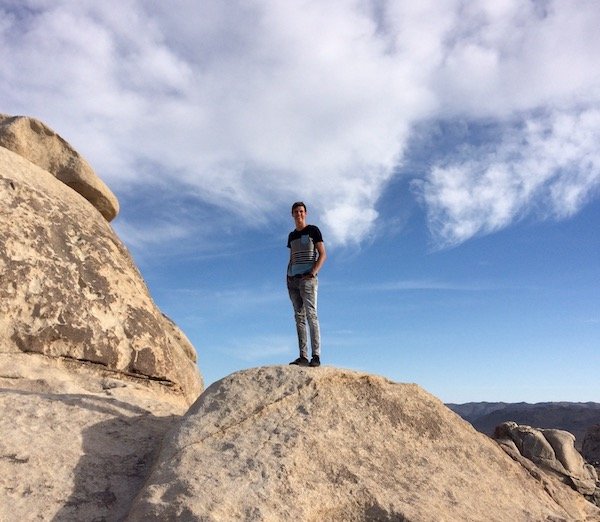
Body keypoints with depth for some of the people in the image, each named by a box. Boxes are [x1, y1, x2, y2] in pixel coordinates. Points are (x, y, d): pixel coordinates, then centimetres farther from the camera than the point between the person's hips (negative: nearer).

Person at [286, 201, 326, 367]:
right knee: (299, 317, 1)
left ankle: (316, 356, -16)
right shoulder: (291, 235, 20)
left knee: (311, 315, -13)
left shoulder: (313, 230, 4)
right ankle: (303, 356, 0)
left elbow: (323, 255, -2)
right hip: (292, 279, 6)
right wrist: (287, 277, 9)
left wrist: (313, 272, -15)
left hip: (307, 278, -6)